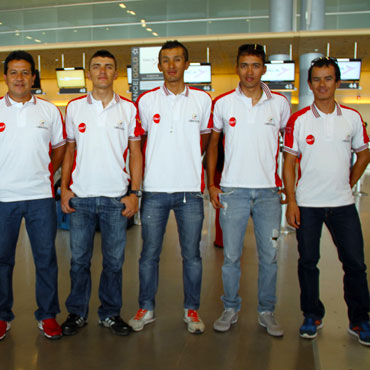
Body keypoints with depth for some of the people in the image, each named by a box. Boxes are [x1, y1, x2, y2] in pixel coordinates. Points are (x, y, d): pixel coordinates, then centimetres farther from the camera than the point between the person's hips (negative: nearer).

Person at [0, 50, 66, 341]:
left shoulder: (49, 110, 5)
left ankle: (47, 315, 21)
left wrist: (47, 173, 3)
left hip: (40, 196, 0)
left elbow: (60, 146, 13)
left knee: (46, 258, 6)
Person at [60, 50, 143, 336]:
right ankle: (77, 313, 26)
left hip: (116, 197, -1)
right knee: (79, 259, 9)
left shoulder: (128, 108, 4)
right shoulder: (74, 107, 8)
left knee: (114, 260, 7)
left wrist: (135, 192, -4)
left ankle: (110, 313, 24)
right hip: (80, 196, 1)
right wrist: (64, 188, 2)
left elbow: (136, 153, 4)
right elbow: (69, 150, 11)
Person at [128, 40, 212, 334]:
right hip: (155, 189, 0)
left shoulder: (202, 100, 4)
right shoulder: (146, 100, 5)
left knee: (192, 255, 8)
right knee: (149, 253, 8)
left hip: (190, 189, 0)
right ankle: (146, 308, 25)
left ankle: (192, 309, 24)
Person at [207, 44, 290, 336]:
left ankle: (267, 312, 24)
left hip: (269, 191, 1)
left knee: (269, 256, 7)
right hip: (233, 190, -1)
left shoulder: (280, 103, 4)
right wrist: (211, 185, 2)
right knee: (231, 255, 6)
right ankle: (231, 309, 24)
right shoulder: (223, 103, 2)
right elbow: (212, 144, 9)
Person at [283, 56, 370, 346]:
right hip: (307, 204, -1)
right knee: (308, 262, 8)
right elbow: (289, 162, -3)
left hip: (343, 203, 2)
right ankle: (312, 316, 26)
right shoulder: (299, 120, -3)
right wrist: (291, 201, -8)